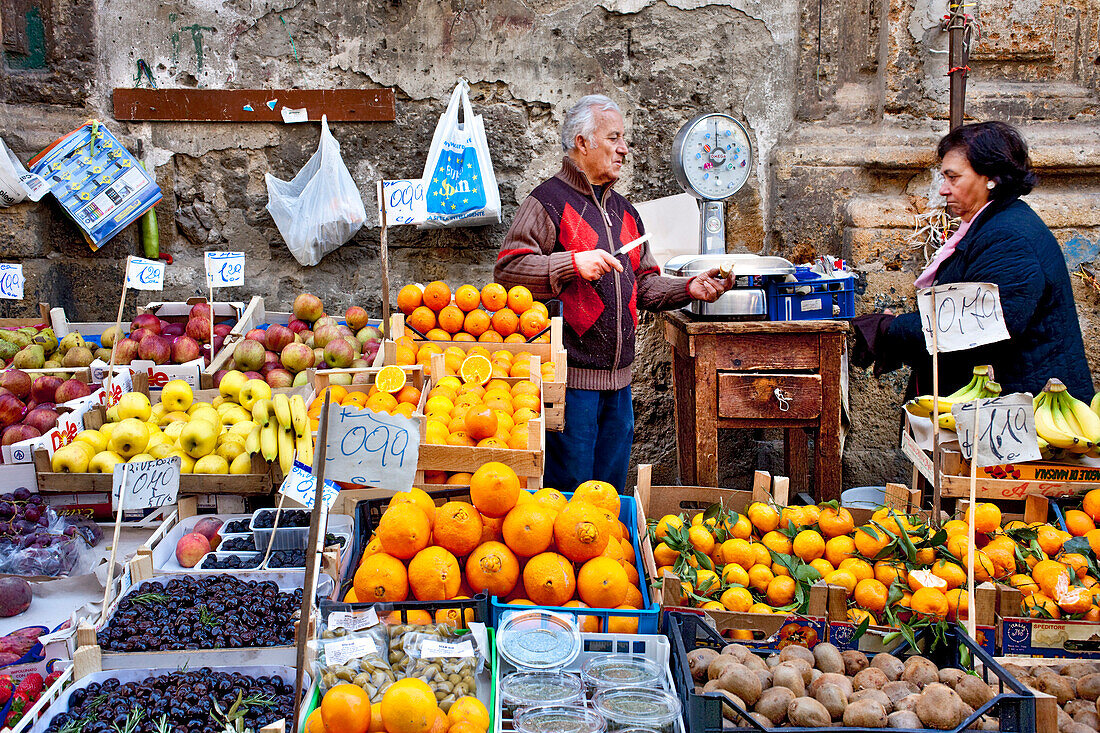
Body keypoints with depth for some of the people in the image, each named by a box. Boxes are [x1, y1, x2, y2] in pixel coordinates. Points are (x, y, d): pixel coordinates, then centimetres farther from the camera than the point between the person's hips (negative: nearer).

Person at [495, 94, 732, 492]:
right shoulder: (549, 202, -7)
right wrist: (573, 262, -25)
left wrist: (688, 288, 3)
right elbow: (507, 268, -16)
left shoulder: (624, 211, 18)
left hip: (618, 377, 8)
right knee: (569, 490, -1)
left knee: (612, 486, 16)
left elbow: (642, 286, 19)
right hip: (570, 376, -7)